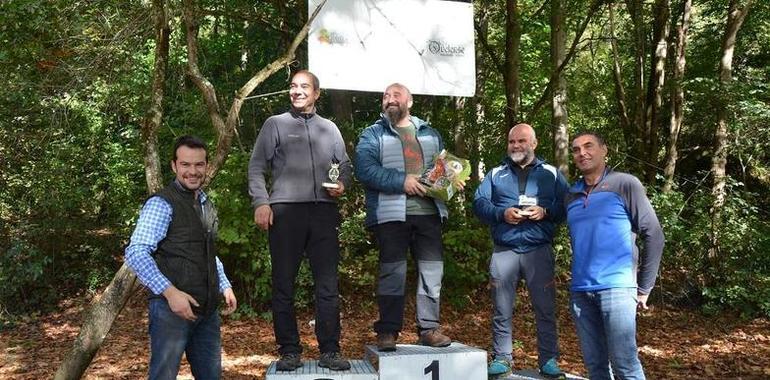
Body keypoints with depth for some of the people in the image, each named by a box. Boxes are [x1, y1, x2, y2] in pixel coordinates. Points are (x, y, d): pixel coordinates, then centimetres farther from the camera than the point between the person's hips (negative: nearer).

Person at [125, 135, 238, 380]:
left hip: (207, 309, 8)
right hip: (172, 307, -8)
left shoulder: (207, 205, 17)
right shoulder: (162, 204, -9)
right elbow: (136, 253, -19)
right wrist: (169, 292, -24)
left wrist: (225, 286, 16)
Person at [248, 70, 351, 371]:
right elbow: (257, 167, 4)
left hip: (323, 211, 2)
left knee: (328, 284, 1)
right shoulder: (275, 124, 10)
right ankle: (289, 351, 10)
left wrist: (342, 184, -1)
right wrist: (261, 202, -9)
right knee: (284, 284, 1)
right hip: (285, 210, -2)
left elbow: (344, 164, 21)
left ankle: (329, 351, 9)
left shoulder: (329, 128, 19)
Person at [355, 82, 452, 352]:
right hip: (391, 214, -3)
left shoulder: (429, 133, 20)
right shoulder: (372, 134, 7)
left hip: (428, 212, 4)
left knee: (432, 270, 3)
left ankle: (428, 328, 13)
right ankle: (388, 330, 9)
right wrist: (402, 181, -16)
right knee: (392, 272, 0)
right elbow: (365, 169, -9)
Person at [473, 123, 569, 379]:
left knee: (545, 308, 0)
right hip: (504, 251, 1)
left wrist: (545, 211, -15)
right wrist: (502, 213, -14)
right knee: (501, 310, 4)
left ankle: (549, 360, 11)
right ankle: (501, 358, 14)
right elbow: (479, 204, 3)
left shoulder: (552, 174, 12)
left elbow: (567, 205, 3)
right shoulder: (495, 174, 14)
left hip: (539, 251, -1)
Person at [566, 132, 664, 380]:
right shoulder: (572, 195, 13)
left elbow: (653, 235, -2)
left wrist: (644, 287, -4)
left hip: (616, 287, -5)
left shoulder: (625, 185, -2)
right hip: (580, 291, 5)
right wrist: (580, 277, 16)